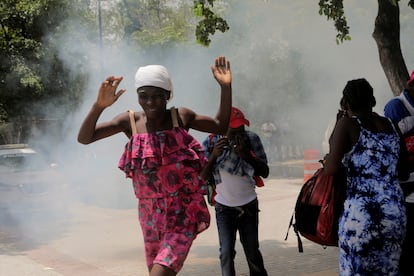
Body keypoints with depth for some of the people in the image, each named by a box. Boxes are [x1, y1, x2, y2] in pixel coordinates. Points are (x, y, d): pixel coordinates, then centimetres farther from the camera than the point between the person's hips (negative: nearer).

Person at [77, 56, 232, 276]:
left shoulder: (181, 116, -3)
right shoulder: (130, 121, -3)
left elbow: (221, 126, 8)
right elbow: (84, 138, -6)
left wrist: (226, 87, -4)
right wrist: (99, 106, -24)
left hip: (184, 211, -3)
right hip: (150, 213, 3)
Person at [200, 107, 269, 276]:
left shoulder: (251, 139, -8)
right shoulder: (210, 143, -9)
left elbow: (265, 172, -6)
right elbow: (202, 177, -9)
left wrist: (247, 154, -22)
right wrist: (214, 155, -24)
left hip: (248, 205, 1)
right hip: (224, 207, 0)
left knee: (252, 250, 7)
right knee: (226, 252, -7)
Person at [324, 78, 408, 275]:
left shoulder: (347, 124, -3)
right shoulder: (391, 126, 13)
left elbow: (331, 169, -9)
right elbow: (403, 172, 17)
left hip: (360, 214, -5)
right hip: (396, 213, 6)